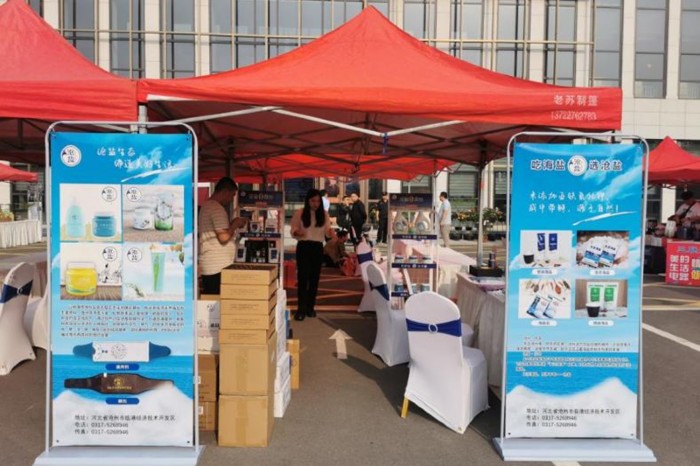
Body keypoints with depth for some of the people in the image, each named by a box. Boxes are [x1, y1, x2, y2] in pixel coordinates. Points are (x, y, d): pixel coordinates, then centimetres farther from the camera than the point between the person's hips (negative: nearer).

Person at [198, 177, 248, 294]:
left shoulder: (206, 205, 17)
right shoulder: (217, 209, -15)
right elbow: (224, 237, -20)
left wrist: (231, 224, 16)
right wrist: (235, 224, -5)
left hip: (208, 266, 10)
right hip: (218, 267, -10)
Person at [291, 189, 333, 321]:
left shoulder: (324, 214, 8)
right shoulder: (299, 213, 0)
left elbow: (327, 230, 2)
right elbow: (293, 230, 1)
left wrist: (331, 232, -20)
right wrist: (297, 232, -21)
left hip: (318, 247, 3)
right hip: (303, 246, -3)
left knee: (314, 277, 6)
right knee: (302, 277, -8)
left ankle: (310, 307, 17)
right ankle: (301, 308, -6)